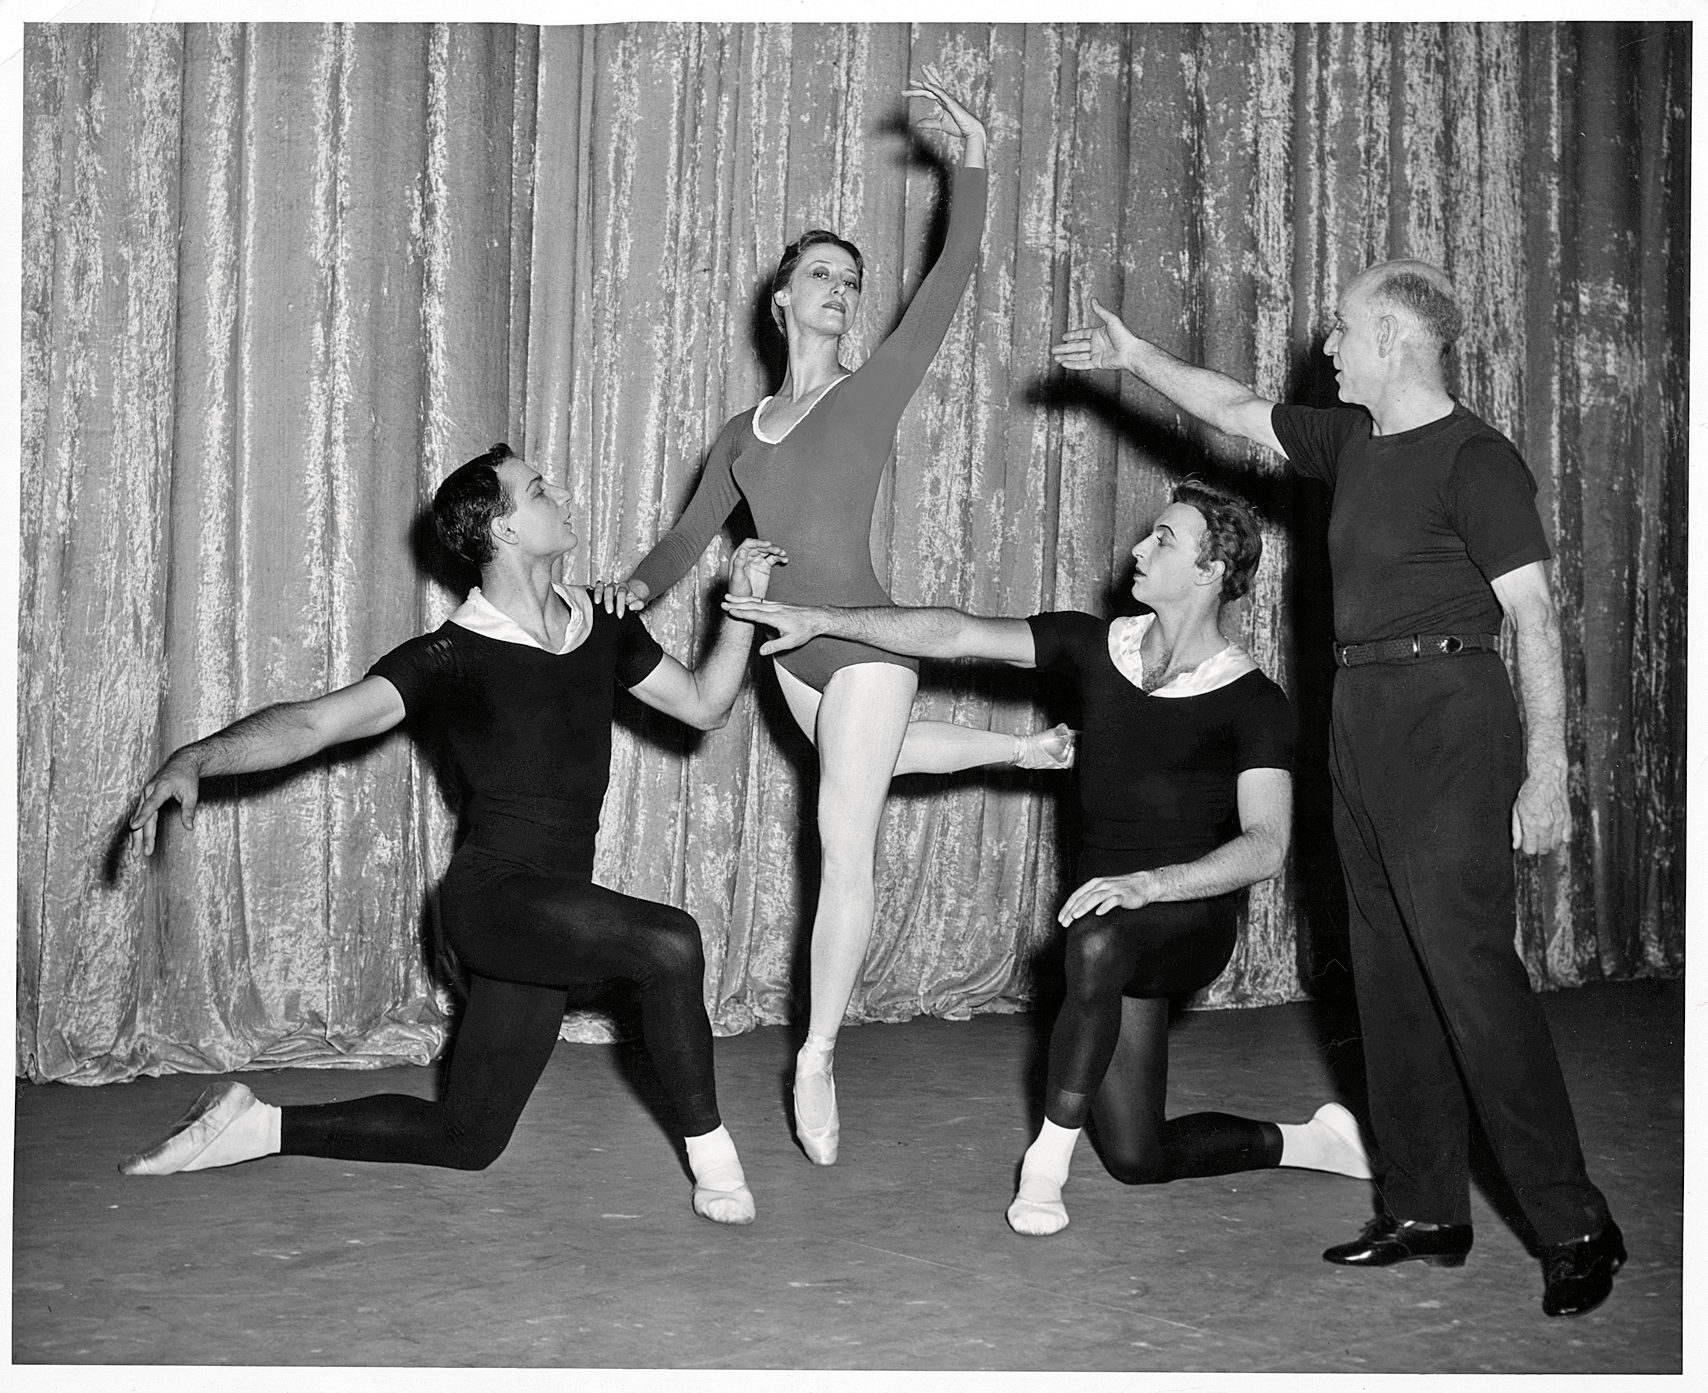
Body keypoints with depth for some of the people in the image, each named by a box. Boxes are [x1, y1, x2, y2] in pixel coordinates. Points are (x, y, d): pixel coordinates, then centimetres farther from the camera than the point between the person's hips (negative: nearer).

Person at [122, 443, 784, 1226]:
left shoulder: (600, 626, 9)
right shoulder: (455, 656, -10)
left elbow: (703, 705, 19)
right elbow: (316, 721, -19)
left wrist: (743, 605, 5)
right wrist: (196, 757, -34)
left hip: (553, 913, 7)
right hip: (491, 891, -7)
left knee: (464, 1140, 10)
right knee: (668, 942, -31)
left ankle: (254, 1127, 23)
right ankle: (712, 1160, -13)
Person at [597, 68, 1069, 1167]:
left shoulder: (876, 391, -3)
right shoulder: (743, 436, 11)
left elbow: (954, 279, -11)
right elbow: (692, 537, 14)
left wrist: (974, 160, -18)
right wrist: (640, 586, -6)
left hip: (864, 636, -6)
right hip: (788, 641, 6)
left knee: (845, 850, -8)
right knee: (861, 763, 29)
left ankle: (818, 1060, -1)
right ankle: (1013, 746, 52)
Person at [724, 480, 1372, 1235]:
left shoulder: (1252, 703, -12)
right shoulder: (1098, 648, 1)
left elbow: (1265, 846, -22)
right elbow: (956, 634, -4)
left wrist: (1149, 883, -35)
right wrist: (824, 620, -11)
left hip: (1191, 916, -5)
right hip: (1111, 915, 6)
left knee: (1097, 942, -40)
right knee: (1136, 1158, 5)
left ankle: (1048, 1161, -26)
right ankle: (1312, 1143, 27)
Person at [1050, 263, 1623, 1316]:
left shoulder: (1476, 459, -10)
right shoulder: (1353, 441, 13)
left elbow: (1535, 615, -14)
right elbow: (1238, 410, 29)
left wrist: (1547, 769, -19)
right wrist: (1137, 356, 29)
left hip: (1449, 722, -9)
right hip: (1363, 717, 9)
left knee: (1468, 964, -13)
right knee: (1390, 972, 9)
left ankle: (1576, 1226, -6)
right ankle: (1427, 1212, 17)